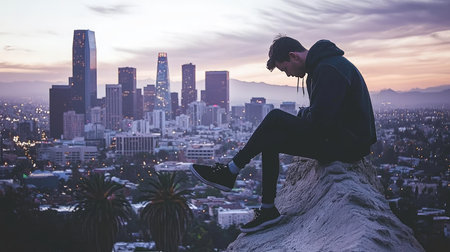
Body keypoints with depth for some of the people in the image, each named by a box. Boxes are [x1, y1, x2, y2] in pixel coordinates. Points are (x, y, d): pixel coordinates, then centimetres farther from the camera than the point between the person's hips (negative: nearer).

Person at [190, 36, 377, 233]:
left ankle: (230, 173, -3)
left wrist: (303, 114, -5)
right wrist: (305, 115, 2)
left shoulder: (329, 69, -20)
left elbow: (319, 121, -26)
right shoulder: (320, 65, 14)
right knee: (271, 139, 5)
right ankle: (268, 210, 6)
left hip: (349, 144, -11)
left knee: (275, 119, -16)